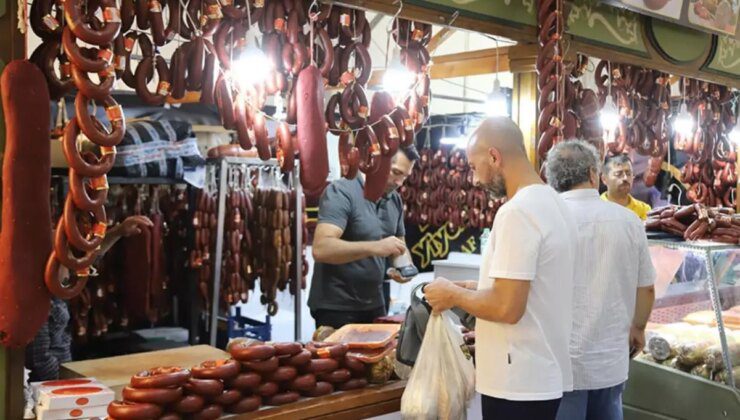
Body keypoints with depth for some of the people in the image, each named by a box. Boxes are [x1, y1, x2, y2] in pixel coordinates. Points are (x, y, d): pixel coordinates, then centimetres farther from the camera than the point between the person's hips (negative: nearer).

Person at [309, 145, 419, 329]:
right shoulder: (341, 192, -16)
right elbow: (321, 249, -27)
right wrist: (375, 247, -36)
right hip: (335, 308, -7)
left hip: (374, 305, 7)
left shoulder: (395, 200, 6)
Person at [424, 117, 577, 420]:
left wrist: (454, 295, -9)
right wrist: (475, 288, 12)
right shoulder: (552, 202, 10)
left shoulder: (517, 212, -20)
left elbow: (507, 308, -24)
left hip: (518, 384, -9)